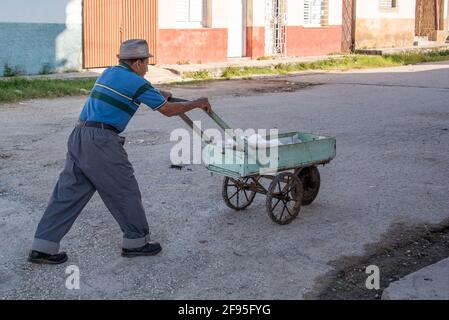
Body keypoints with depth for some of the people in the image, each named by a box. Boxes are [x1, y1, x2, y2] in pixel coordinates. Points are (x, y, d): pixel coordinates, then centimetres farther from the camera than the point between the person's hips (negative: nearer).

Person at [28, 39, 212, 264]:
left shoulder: (109, 72, 19)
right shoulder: (135, 82, -5)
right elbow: (168, 110, -1)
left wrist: (158, 96, 40)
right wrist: (197, 103, 13)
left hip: (79, 136, 8)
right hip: (101, 141, -8)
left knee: (67, 193, 9)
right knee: (125, 192, 7)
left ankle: (42, 248, 10)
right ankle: (136, 242, 19)